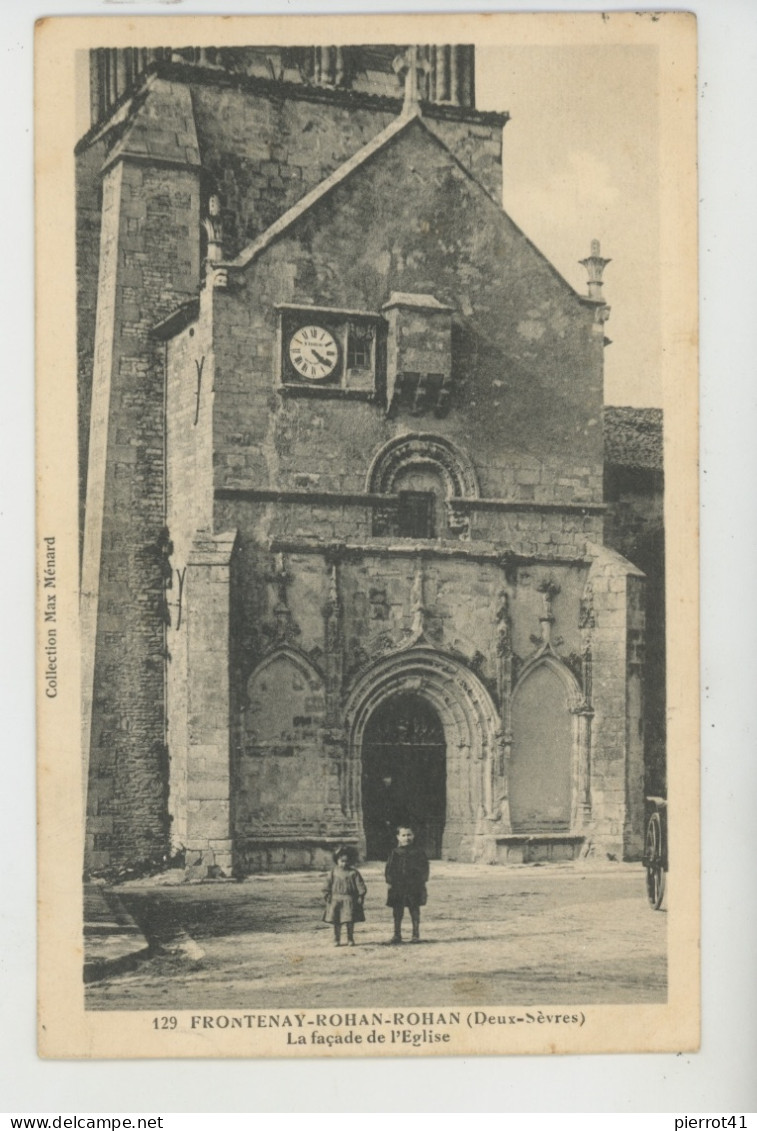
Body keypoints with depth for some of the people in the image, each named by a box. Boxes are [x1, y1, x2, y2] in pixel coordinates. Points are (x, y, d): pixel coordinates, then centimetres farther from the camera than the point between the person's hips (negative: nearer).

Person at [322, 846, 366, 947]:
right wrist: (327, 895, -1)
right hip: (336, 899, 2)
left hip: (350, 900, -2)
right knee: (336, 921, 5)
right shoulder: (333, 872, 3)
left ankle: (350, 939, 14)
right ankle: (336, 940, 14)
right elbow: (328, 884, 6)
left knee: (350, 921, 1)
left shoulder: (353, 873, -2)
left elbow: (360, 885, -2)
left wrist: (360, 896, -8)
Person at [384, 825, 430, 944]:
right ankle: (397, 935, 15)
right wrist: (390, 881, -4)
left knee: (415, 911, 5)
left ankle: (416, 935, 13)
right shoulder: (395, 853, 3)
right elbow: (389, 868, 6)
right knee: (397, 911, 5)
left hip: (414, 886, -1)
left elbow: (424, 867, 3)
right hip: (397, 887, 1)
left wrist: (422, 881, -5)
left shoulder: (418, 852, 1)